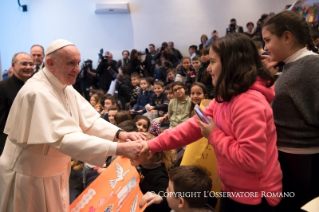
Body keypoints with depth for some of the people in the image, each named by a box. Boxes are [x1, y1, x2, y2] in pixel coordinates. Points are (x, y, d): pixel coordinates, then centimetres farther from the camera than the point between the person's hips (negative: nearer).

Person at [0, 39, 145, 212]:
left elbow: (89, 120, -4)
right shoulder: (37, 93, -28)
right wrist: (118, 149, -42)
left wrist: (119, 133, -22)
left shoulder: (65, 88, 1)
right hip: (30, 177, -8)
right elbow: (65, 138, -36)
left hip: (55, 173, 8)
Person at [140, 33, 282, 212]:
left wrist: (214, 135, -19)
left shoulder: (248, 102, -27)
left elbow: (252, 159, -30)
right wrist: (151, 145, -4)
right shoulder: (226, 97, 5)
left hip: (253, 197, -9)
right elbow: (195, 125, 2)